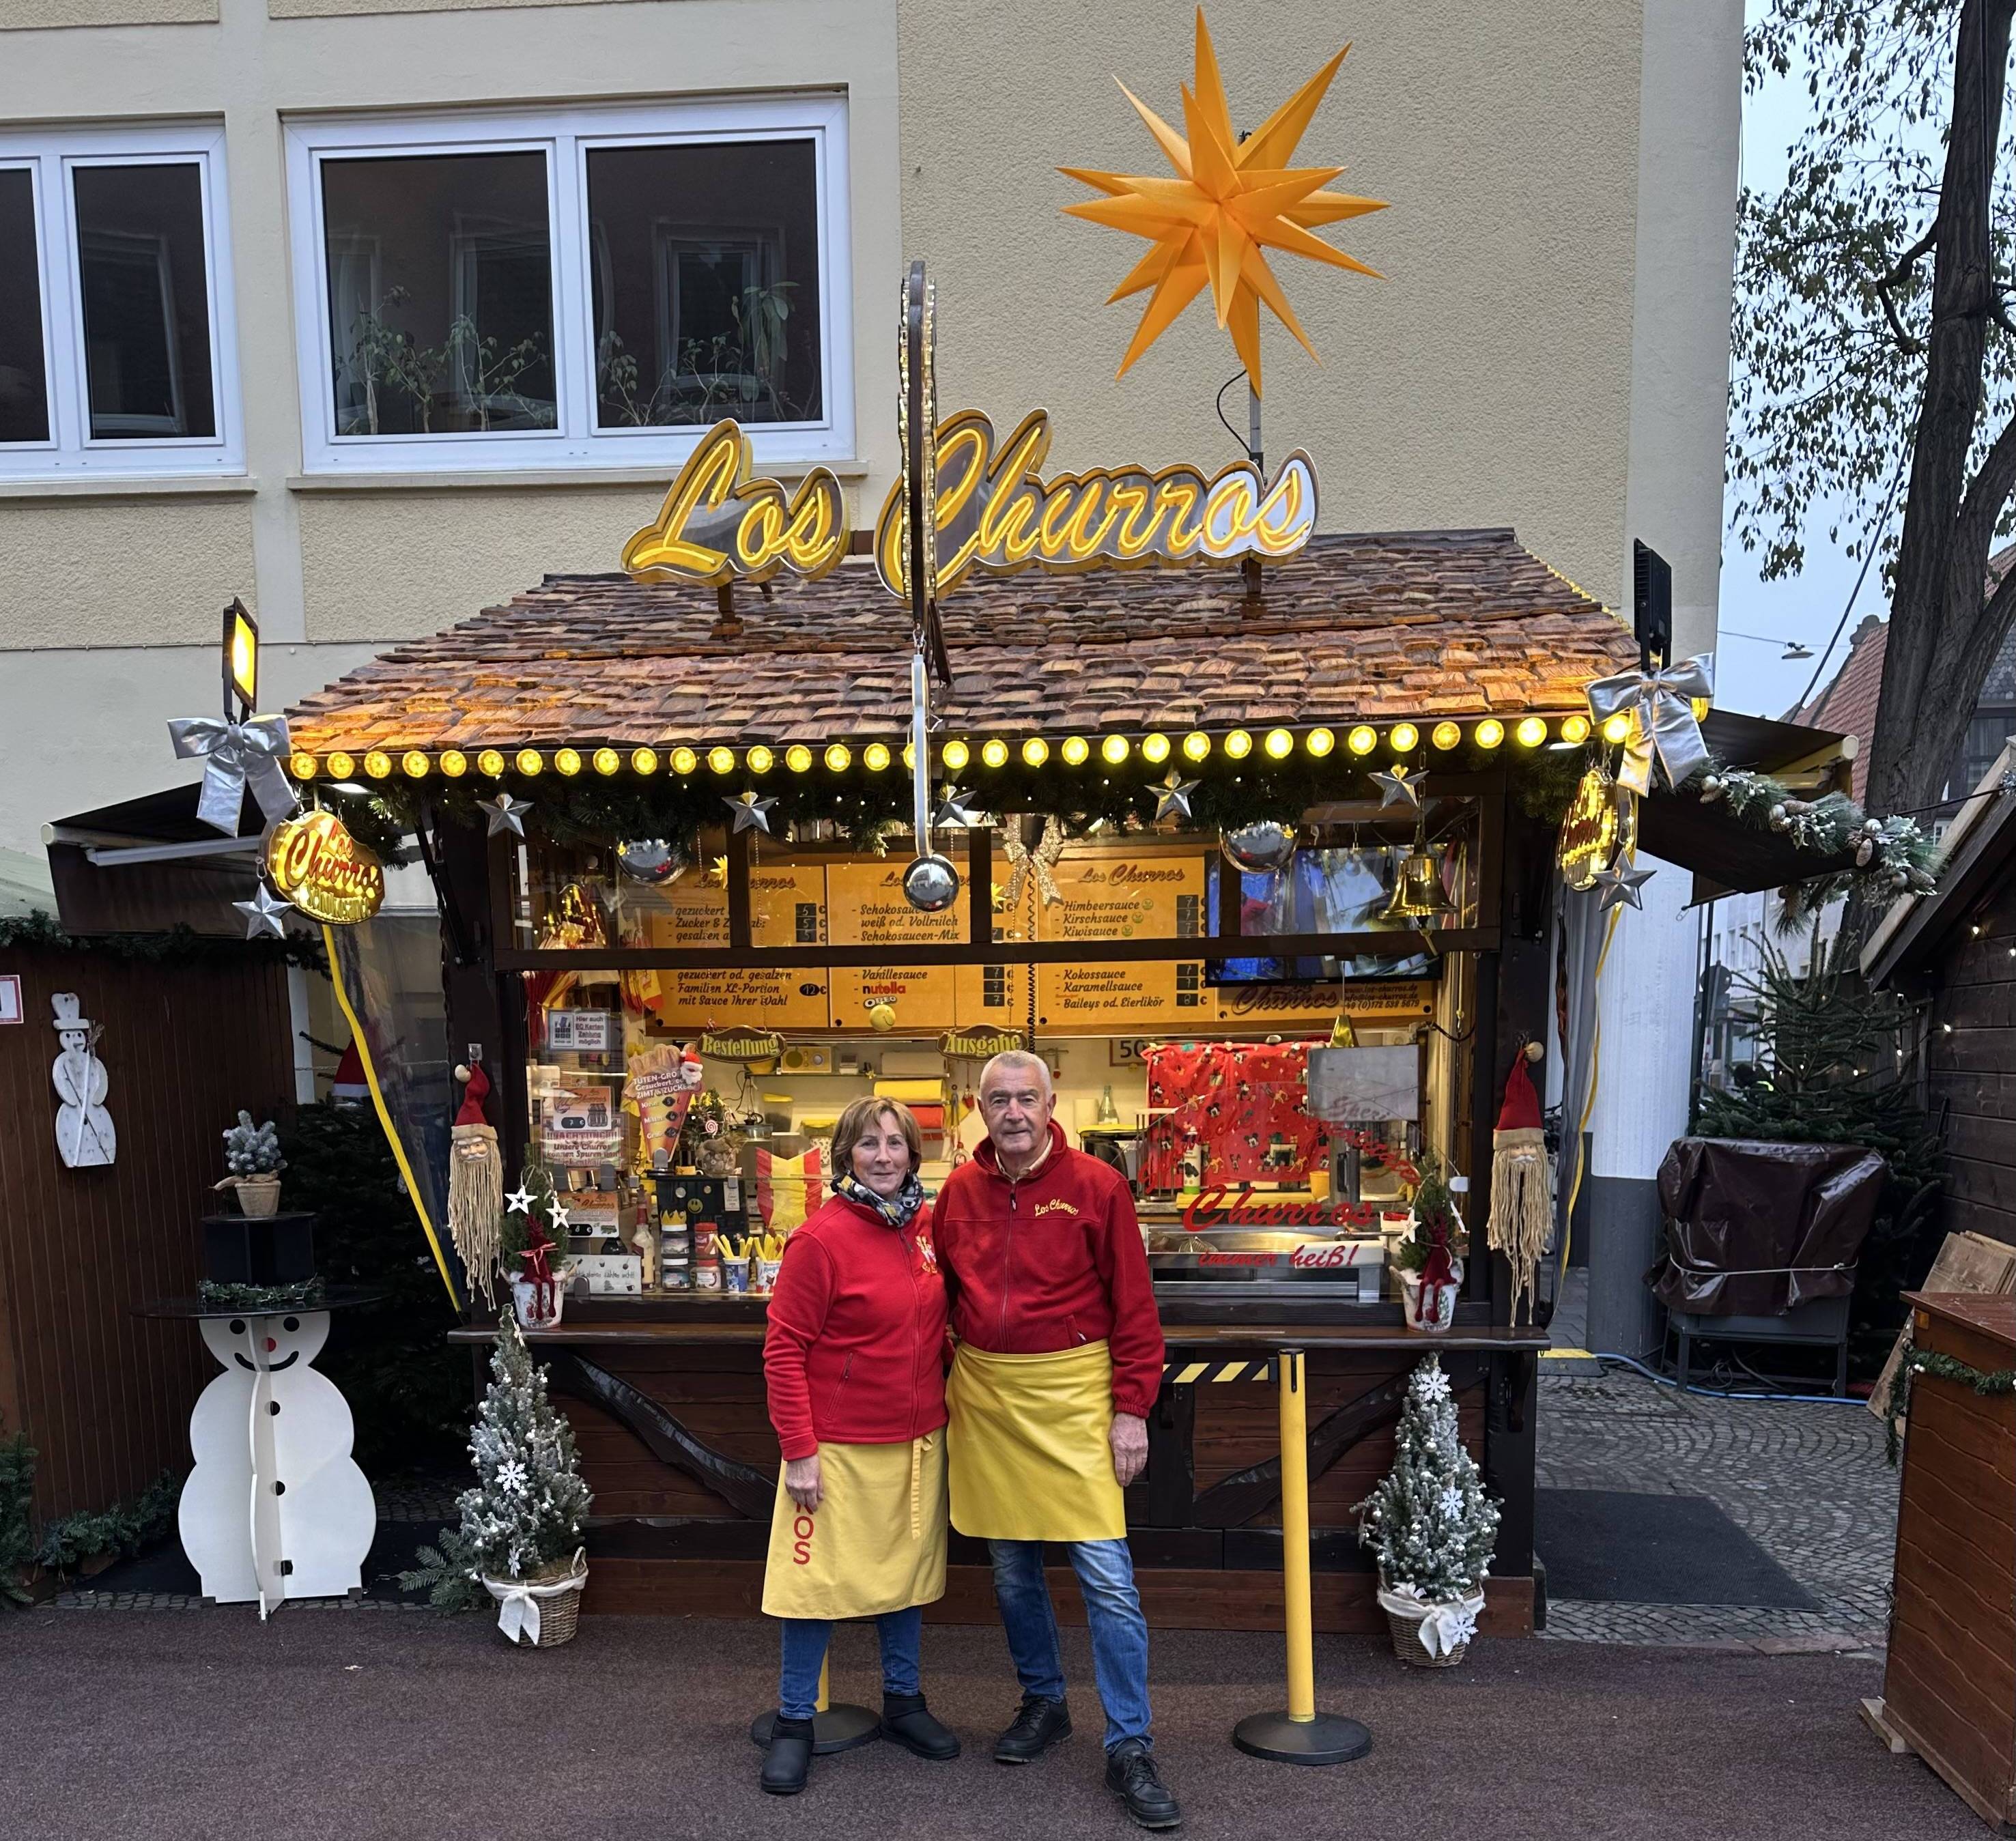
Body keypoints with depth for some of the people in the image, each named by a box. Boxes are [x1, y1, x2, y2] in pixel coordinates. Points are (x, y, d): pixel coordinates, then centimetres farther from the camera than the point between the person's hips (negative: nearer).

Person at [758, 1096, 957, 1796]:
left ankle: (903, 1700, 36)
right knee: (819, 1576, 6)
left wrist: (941, 1400, 11)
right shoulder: (821, 1238, -16)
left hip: (919, 1438, 6)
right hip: (840, 1446, -6)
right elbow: (783, 1349, -14)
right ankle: (794, 1721, 25)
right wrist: (798, 1449, -15)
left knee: (909, 1567, 17)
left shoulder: (925, 1227, 2)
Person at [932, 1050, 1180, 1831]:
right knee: (1012, 1569, 16)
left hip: (1073, 1394, -4)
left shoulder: (1096, 1186, -8)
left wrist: (1131, 1408, -9)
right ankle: (1043, 1703, 37)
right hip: (983, 1399, 4)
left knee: (1108, 1577, -2)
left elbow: (1133, 1306, -6)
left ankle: (1130, 1748, 12)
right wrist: (939, 1389, 8)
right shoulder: (958, 1191, 3)